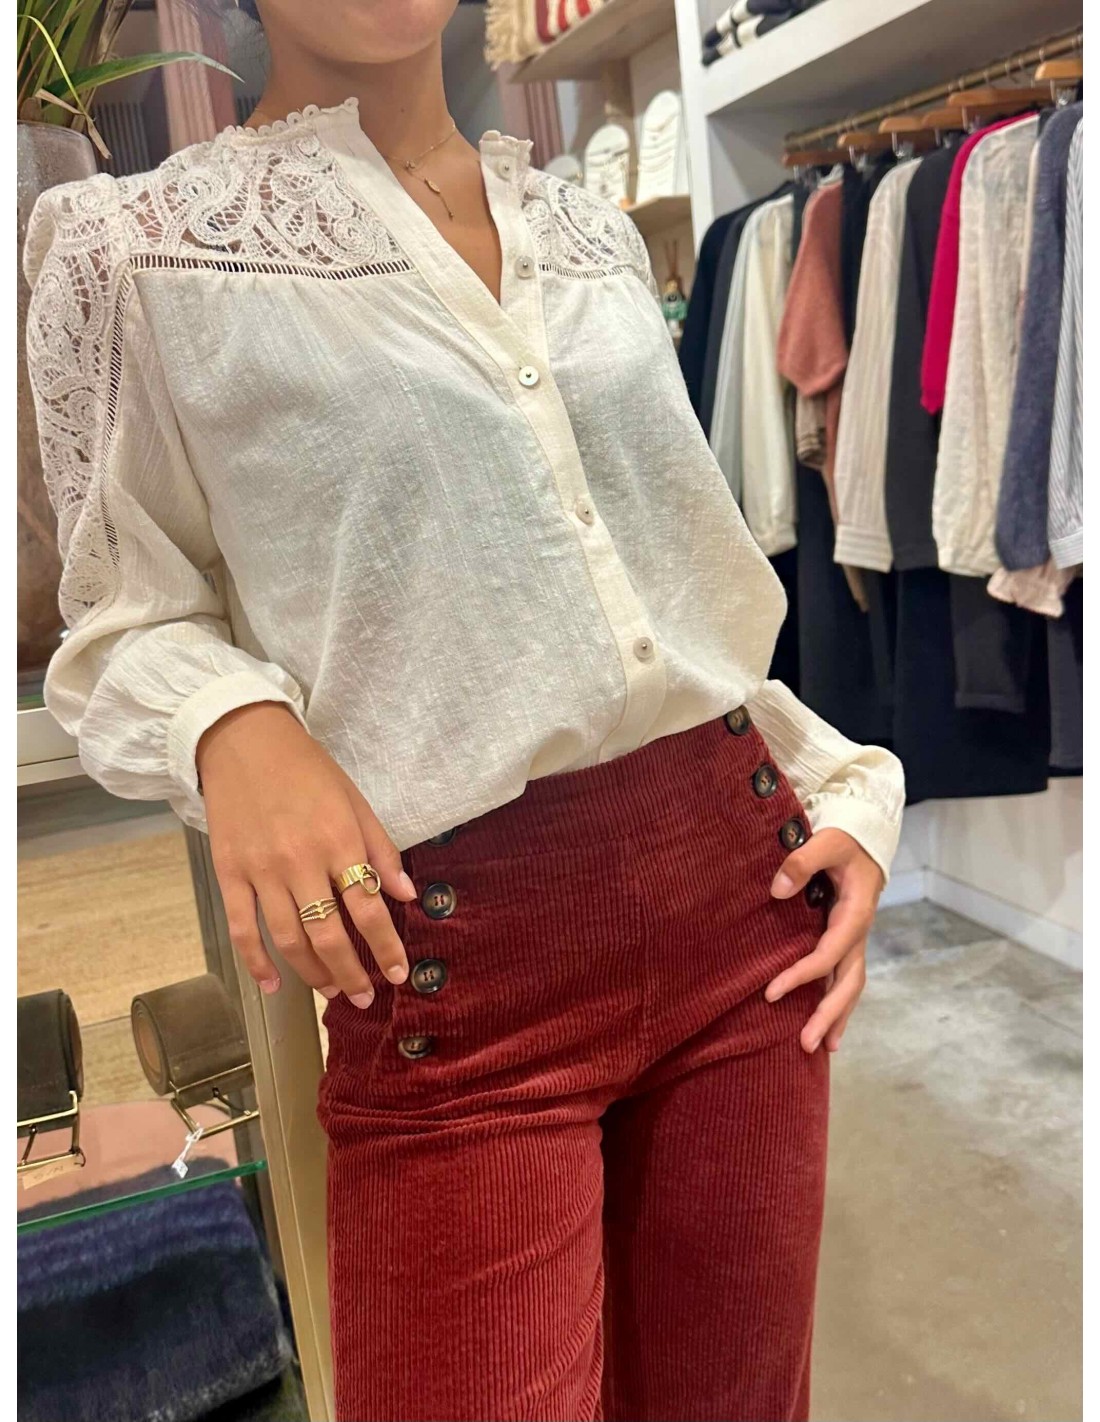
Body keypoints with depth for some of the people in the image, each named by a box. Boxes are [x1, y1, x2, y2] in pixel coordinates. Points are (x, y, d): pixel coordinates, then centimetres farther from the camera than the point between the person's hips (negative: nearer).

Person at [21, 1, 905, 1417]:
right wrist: (231, 725, -19)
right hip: (452, 955, -4)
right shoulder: (135, 249, 0)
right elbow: (123, 623, 3)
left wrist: (845, 790, 7)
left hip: (737, 882, 5)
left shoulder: (594, 232, 13)